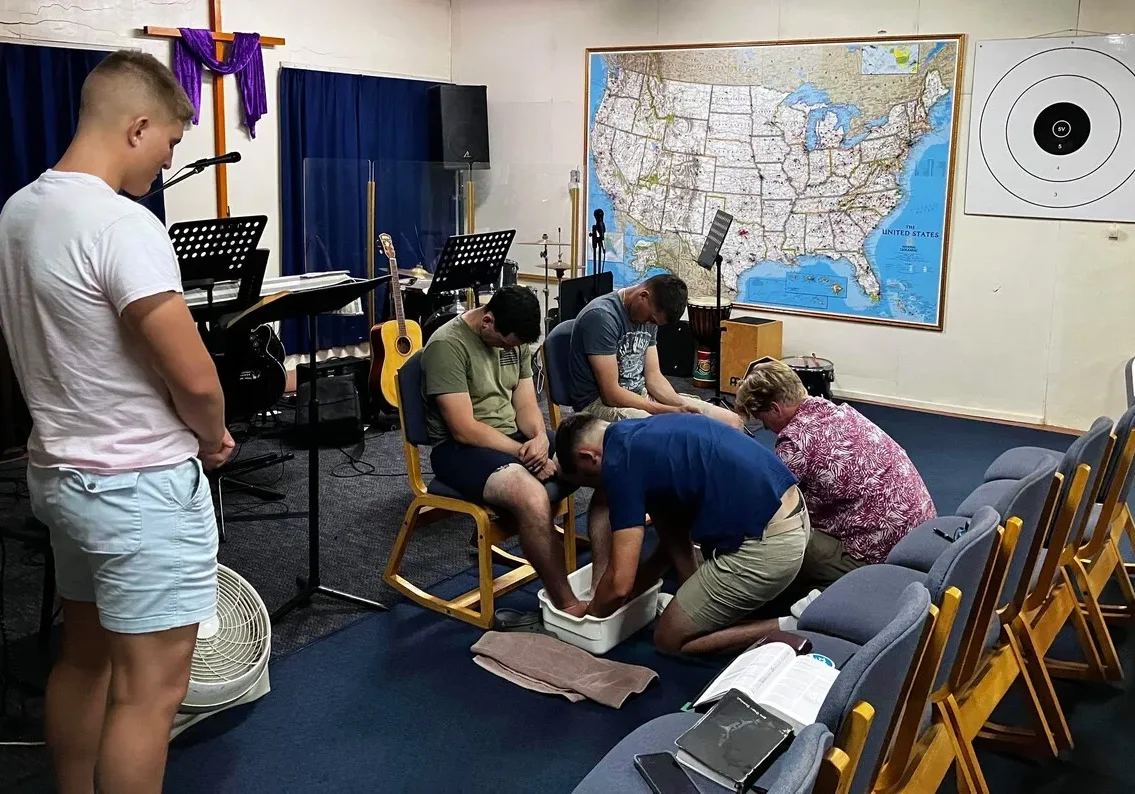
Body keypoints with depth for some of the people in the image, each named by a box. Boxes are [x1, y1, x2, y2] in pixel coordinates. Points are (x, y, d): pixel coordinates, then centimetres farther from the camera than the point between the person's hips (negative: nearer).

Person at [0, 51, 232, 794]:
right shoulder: (122, 225, -22)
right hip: (141, 486, -9)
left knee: (84, 656, 22)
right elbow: (194, 377, -24)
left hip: (60, 471, 10)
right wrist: (213, 439, -3)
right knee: (149, 690, 1)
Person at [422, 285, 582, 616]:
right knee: (532, 497, -37)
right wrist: (525, 453, -18)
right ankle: (568, 606, -23)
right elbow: (464, 429, -21)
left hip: (514, 434, 8)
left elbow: (525, 404, 7)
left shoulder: (514, 340, 6)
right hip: (460, 448, -8)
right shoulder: (447, 345, -19)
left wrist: (540, 438, -15)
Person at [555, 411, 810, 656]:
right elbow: (675, 533, 25)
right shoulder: (645, 434, 17)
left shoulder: (620, 462, -10)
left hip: (768, 546, -9)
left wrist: (590, 615, 12)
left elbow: (620, 583, -9)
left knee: (670, 640, 10)